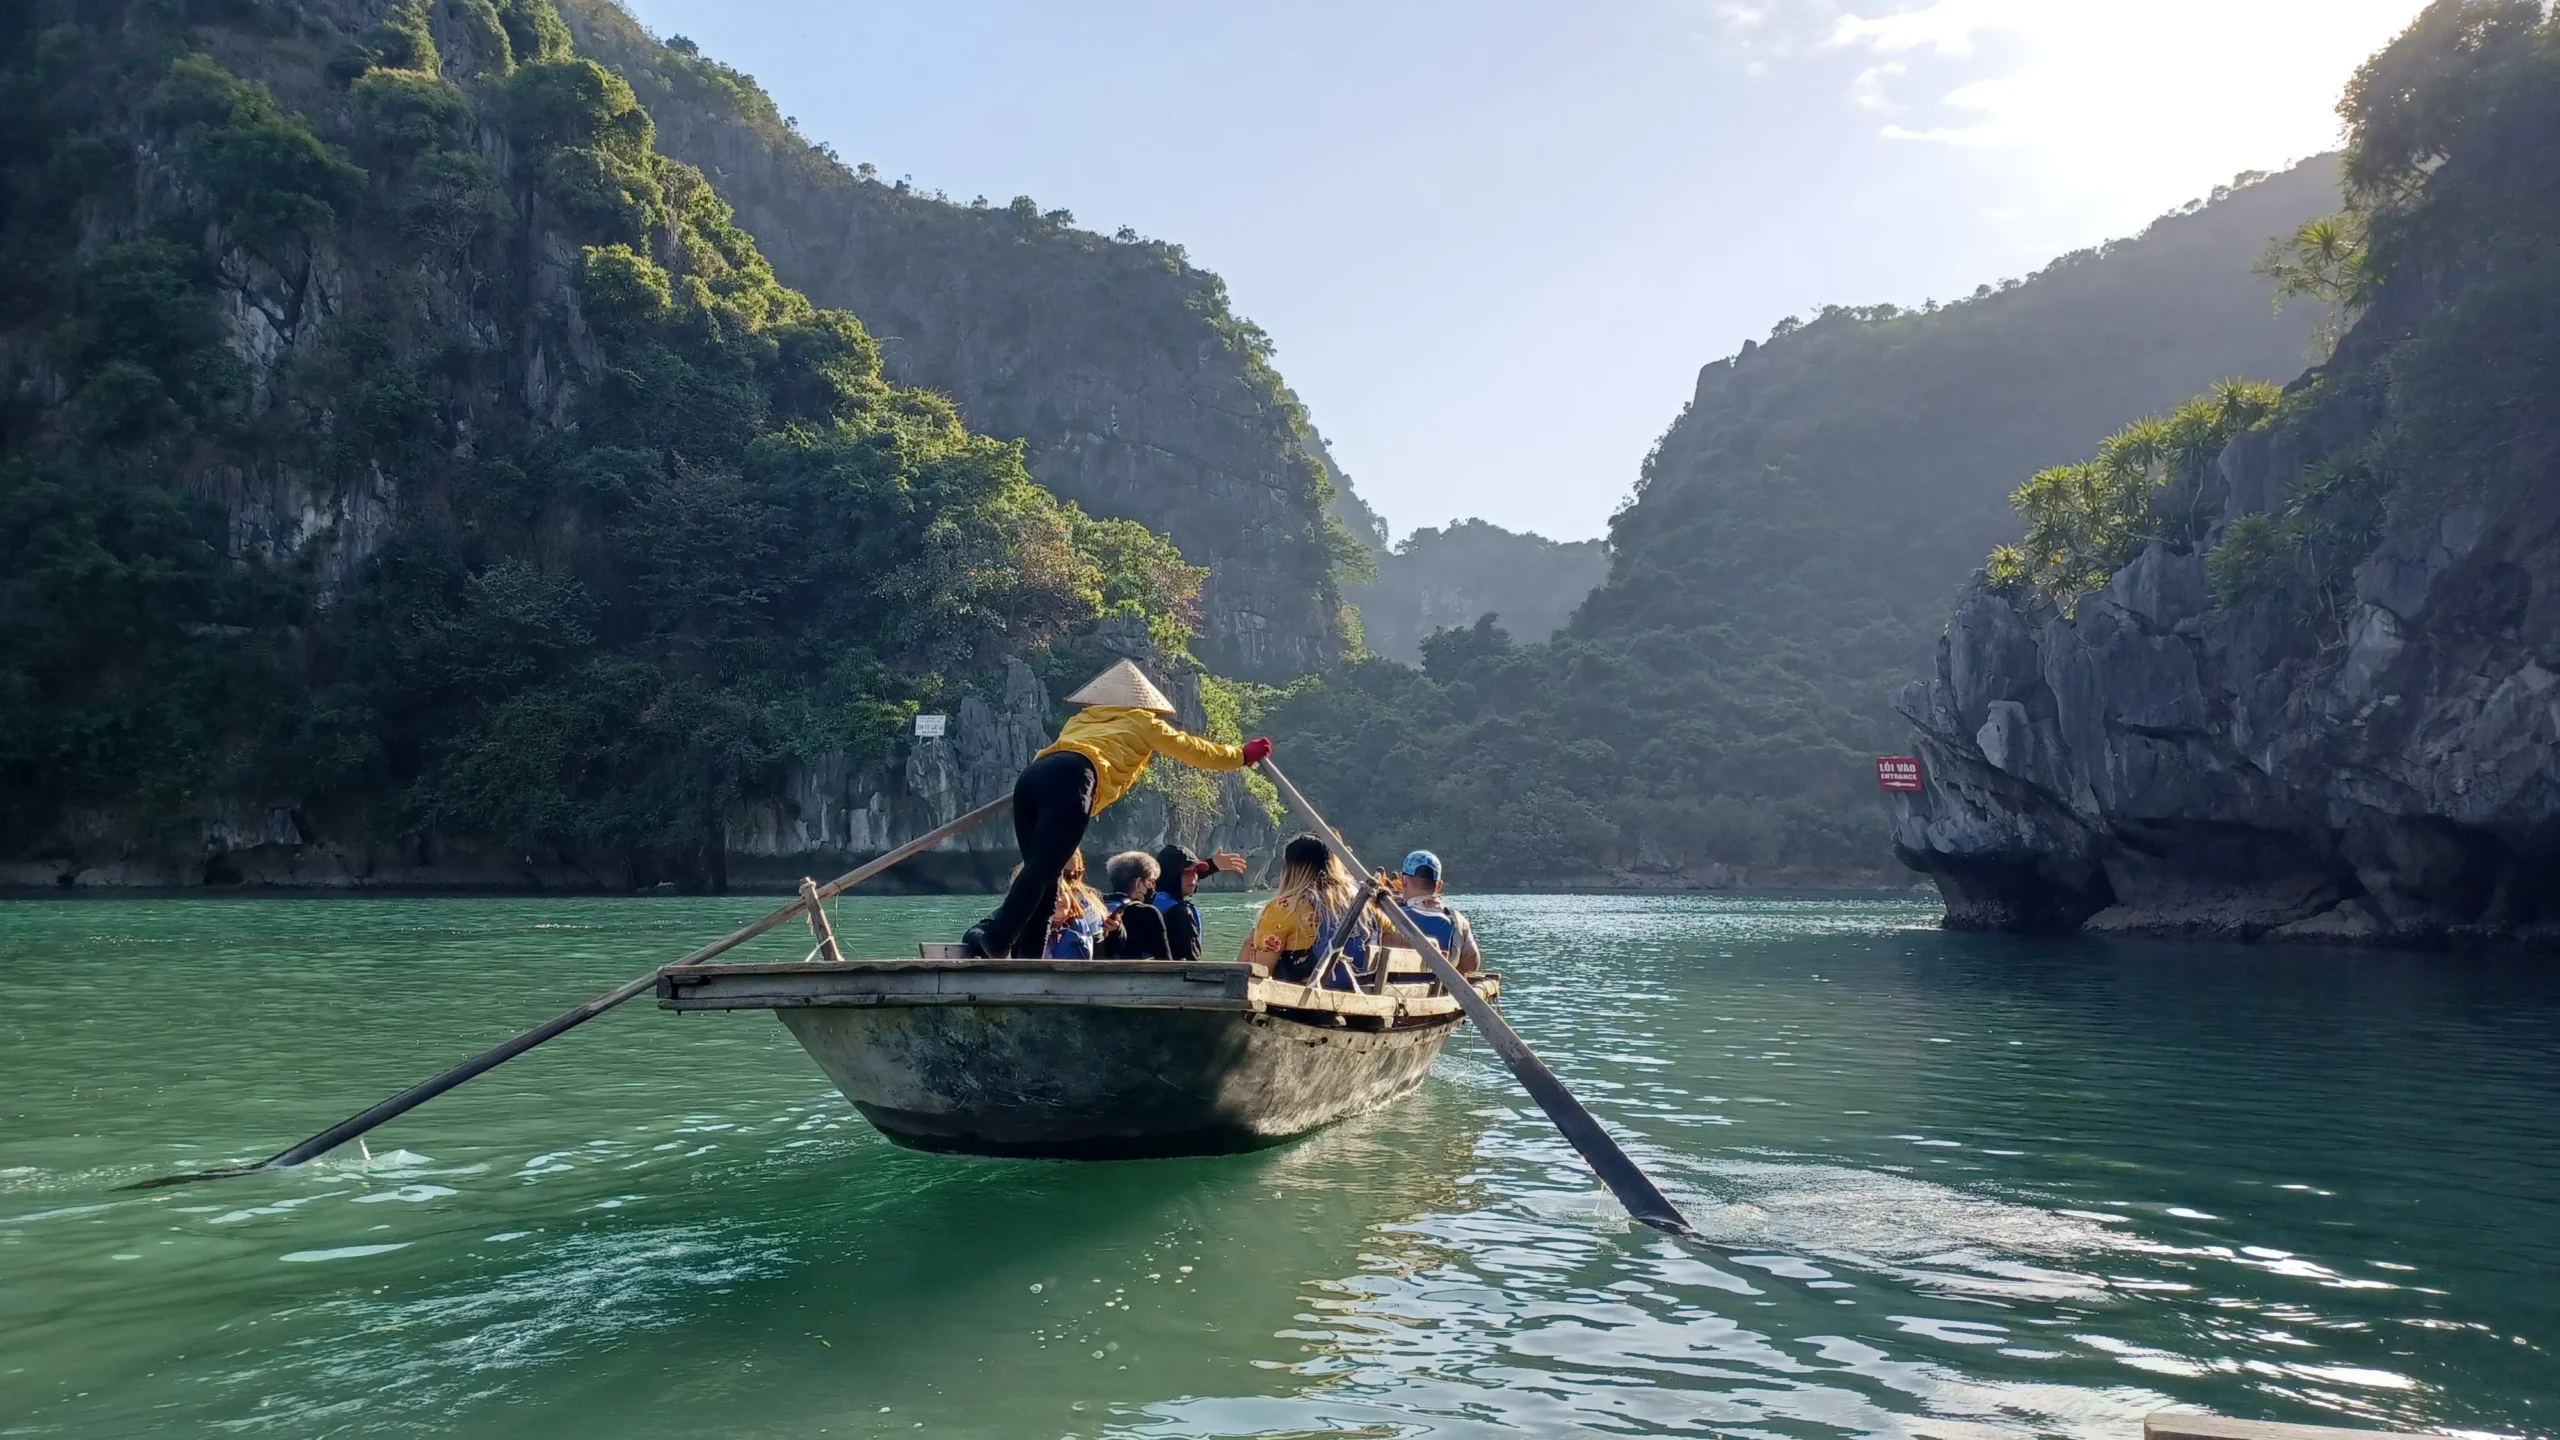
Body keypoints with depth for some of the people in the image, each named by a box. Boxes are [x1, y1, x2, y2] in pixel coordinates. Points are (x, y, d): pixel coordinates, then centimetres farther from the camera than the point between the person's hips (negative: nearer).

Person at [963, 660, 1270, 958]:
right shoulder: (1143, 721, 28)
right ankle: (994, 937, -37)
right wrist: (1243, 754, 52)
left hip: (1032, 775, 6)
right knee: (1042, 871, -19)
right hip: (1071, 779, -6)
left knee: (1043, 879, 5)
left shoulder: (1082, 719, 39)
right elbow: (1196, 750, 38)